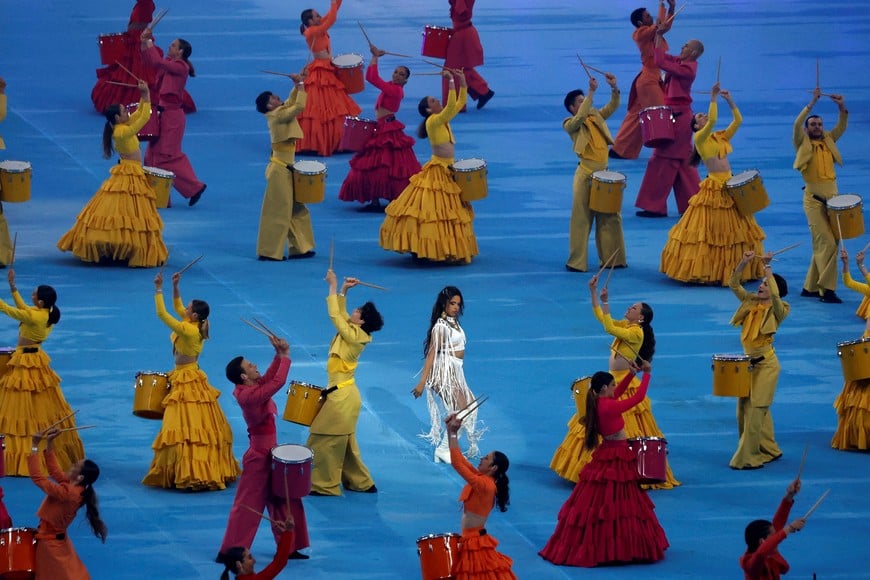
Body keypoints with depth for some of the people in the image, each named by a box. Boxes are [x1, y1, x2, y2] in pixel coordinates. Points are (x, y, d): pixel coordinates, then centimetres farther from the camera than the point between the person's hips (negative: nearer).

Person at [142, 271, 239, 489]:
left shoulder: (188, 331, -22)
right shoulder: (195, 327, 3)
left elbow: (162, 314, -22)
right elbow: (177, 308, 19)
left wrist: (158, 290, -15)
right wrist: (175, 287, 8)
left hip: (186, 383, -10)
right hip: (188, 379, 10)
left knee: (186, 429, -9)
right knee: (203, 428, 14)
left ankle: (191, 476, -11)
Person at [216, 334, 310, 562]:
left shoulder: (250, 388, 3)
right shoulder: (249, 396, -23)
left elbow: (268, 378, 16)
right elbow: (278, 382, -27)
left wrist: (279, 355, 2)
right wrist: (285, 356, -17)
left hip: (269, 453, 10)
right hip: (259, 456, -10)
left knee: (283, 502, 15)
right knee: (247, 505, -2)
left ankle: (288, 548, 23)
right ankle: (229, 553, 4)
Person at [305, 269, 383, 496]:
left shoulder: (354, 336, -20)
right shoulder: (355, 332, 4)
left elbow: (335, 315, -20)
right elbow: (341, 314, 17)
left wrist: (334, 286, -13)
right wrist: (343, 291, 7)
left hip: (342, 397, -10)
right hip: (345, 394, 10)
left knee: (326, 442, -2)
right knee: (345, 443, 18)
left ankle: (325, 485, 5)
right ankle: (361, 482, 25)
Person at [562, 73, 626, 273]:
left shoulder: (596, 116, 12)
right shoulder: (570, 124, -5)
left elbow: (612, 107, 5)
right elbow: (581, 117, -24)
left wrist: (614, 89, -12)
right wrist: (592, 92, -27)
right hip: (585, 175, -6)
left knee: (611, 217, 10)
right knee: (581, 218, -2)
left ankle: (612, 259, 20)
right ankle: (576, 262, 3)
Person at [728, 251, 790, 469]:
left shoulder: (776, 310, -11)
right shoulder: (751, 302, 6)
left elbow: (775, 295, -32)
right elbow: (734, 284, 2)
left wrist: (767, 267, -28)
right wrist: (744, 263, -12)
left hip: (766, 364, -8)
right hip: (748, 362, 8)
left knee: (755, 411, -8)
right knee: (744, 409, 14)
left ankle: (748, 458, -4)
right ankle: (769, 450, 27)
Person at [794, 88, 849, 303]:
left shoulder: (828, 140, 15)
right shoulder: (803, 143, 3)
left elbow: (841, 127, 8)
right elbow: (797, 125, -12)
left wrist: (842, 108, -9)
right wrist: (812, 103, -17)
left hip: (832, 197, 5)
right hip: (814, 199, -5)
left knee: (821, 245, 8)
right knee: (827, 243, -14)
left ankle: (810, 287, 16)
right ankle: (827, 289, -13)